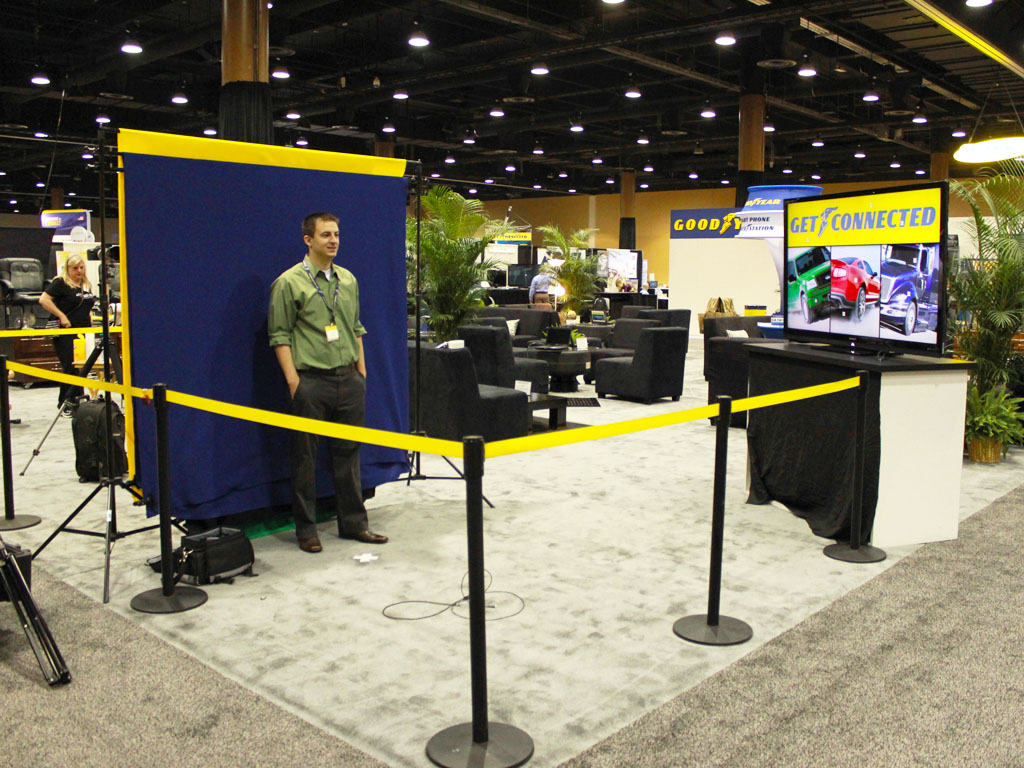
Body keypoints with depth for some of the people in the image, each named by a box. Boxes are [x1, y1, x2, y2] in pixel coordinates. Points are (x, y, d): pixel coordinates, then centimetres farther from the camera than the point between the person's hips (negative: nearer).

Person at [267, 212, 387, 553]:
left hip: (348, 378, 5)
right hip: (312, 381, -5)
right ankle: (306, 529, 14)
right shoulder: (289, 282, -4)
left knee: (348, 452, 10)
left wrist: (361, 371, 12)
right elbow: (280, 336, -5)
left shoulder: (348, 280, 13)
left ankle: (353, 523, 21)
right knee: (305, 456, 3)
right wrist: (293, 381, -12)